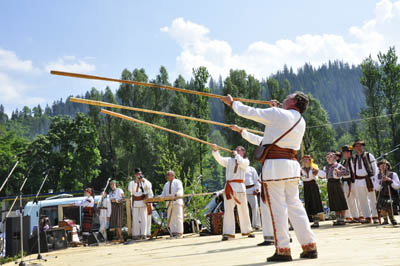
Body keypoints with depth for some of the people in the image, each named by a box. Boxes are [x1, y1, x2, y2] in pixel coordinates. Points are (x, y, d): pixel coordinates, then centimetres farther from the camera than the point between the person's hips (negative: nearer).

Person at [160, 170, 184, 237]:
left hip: (177, 202, -6)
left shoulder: (177, 182, 2)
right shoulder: (166, 184, 22)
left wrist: (177, 194, -35)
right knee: (170, 218, 3)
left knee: (178, 217, -8)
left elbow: (180, 190, -14)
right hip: (169, 203, 6)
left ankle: (179, 232, -6)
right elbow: (164, 194, 19)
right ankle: (173, 232, 7)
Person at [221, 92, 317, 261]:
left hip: (275, 165, -7)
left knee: (277, 208, -3)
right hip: (292, 166, 7)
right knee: (294, 206, 11)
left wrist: (232, 102, 14)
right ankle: (309, 246, 12)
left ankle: (283, 250, 0)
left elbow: (248, 112, -2)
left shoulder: (277, 114, -7)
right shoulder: (301, 122, 14)